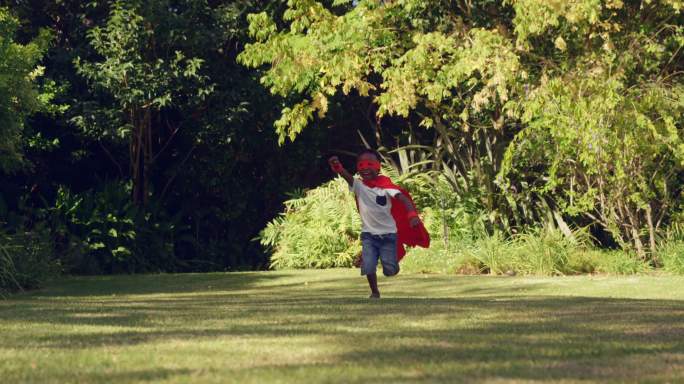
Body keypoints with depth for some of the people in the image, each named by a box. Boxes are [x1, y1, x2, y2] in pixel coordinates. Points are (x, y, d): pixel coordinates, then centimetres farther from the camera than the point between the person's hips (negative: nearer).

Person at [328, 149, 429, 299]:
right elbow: (347, 176, -29)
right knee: (369, 267, -12)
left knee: (390, 270, -1)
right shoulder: (358, 185, -8)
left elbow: (403, 198, -23)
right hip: (368, 234, 1)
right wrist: (338, 168, -53)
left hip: (388, 233, -1)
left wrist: (412, 214, -43)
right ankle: (374, 292, 14)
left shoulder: (385, 185, -11)